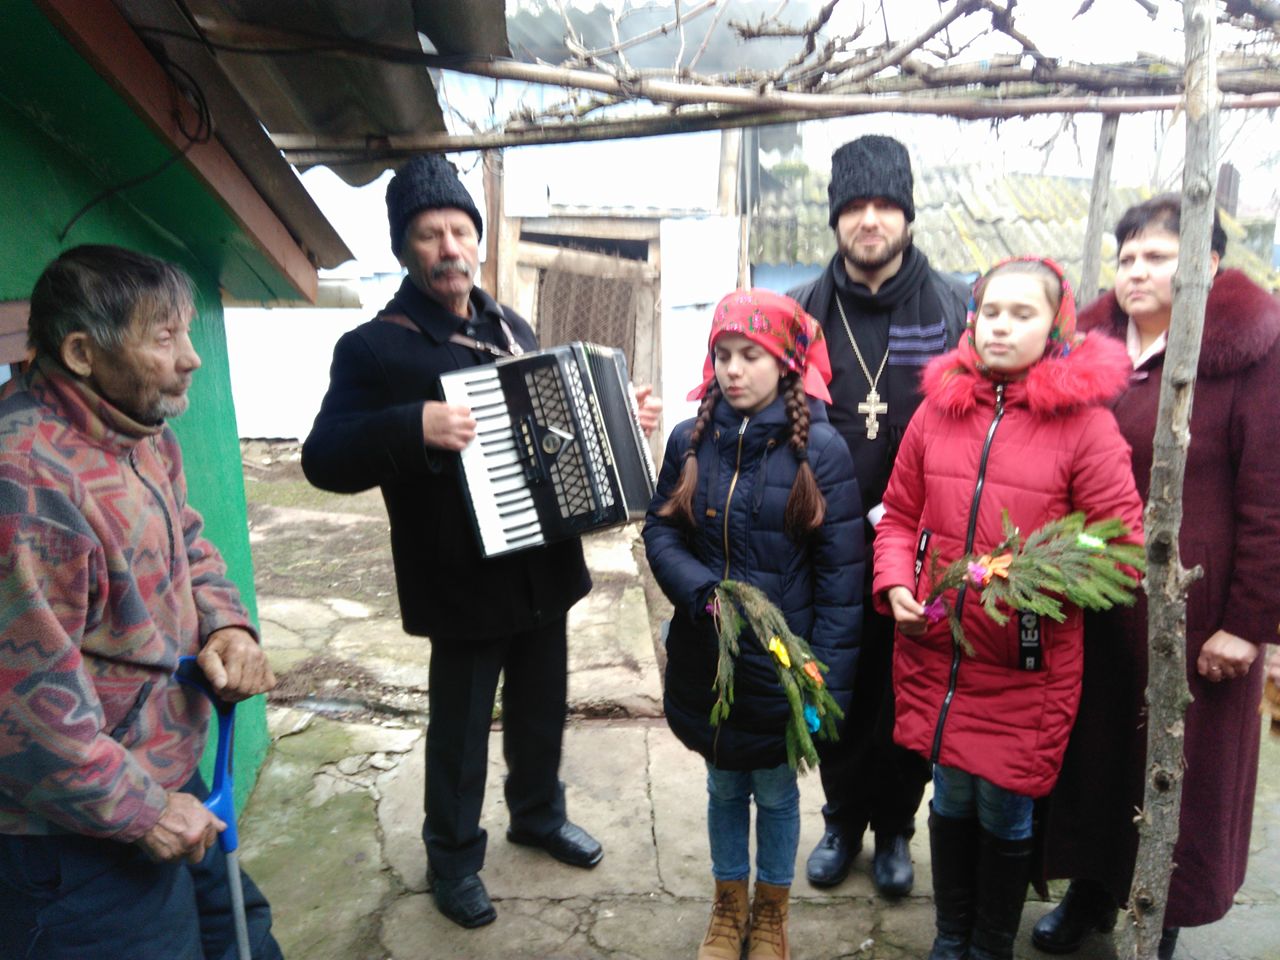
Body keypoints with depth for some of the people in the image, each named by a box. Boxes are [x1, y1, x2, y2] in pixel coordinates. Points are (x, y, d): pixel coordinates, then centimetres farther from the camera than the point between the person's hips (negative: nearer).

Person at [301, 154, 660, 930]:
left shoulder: (513, 328, 9)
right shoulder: (375, 347, -12)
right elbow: (324, 460, -19)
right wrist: (412, 428, -34)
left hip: (543, 569, 6)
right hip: (466, 585, -6)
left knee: (542, 707, 22)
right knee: (460, 729, 10)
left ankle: (539, 814, 46)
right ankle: (454, 858, 33)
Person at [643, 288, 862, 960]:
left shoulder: (820, 450, -11)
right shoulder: (691, 440, -2)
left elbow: (841, 572, -10)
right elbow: (661, 532, 0)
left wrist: (828, 674, -13)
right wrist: (705, 594, -19)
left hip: (782, 664, -2)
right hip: (707, 659, 3)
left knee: (775, 790, 17)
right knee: (723, 786, 20)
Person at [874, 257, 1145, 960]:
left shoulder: (1085, 421, -7)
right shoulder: (938, 407, 4)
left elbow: (1120, 546, -7)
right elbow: (900, 514, 10)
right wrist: (895, 585, -5)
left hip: (1027, 665, -3)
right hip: (934, 653, 3)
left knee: (1004, 813, 12)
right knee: (950, 802, 19)